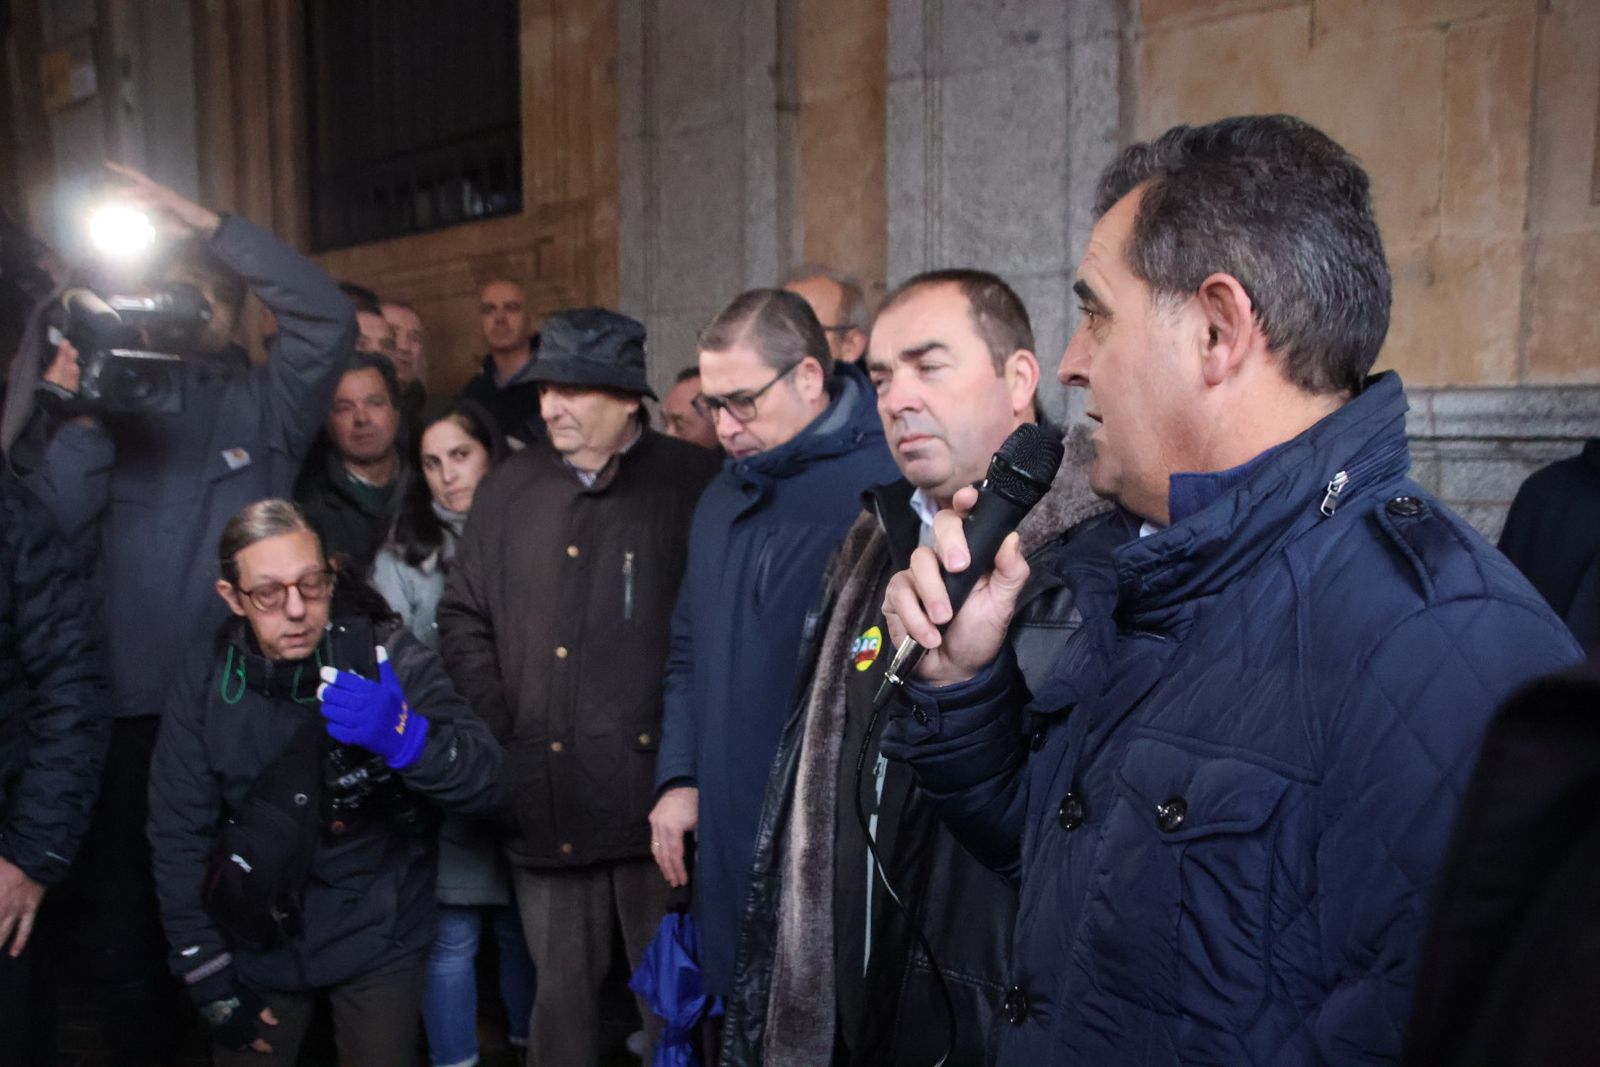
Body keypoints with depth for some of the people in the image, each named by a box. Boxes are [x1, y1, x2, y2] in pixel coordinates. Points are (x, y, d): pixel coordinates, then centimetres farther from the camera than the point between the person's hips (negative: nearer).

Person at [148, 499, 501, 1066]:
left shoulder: (384, 655, -16)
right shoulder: (205, 682, -10)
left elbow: (481, 780, -21)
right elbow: (180, 838, -4)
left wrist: (402, 734, -40)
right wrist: (209, 980, -3)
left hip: (379, 939, -1)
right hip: (258, 943, 2)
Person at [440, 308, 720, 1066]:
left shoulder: (692, 483, -4)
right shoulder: (512, 487, 10)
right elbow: (462, 616, 15)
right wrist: (498, 722, 5)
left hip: (655, 783, -3)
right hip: (543, 790, 4)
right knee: (559, 983, 16)